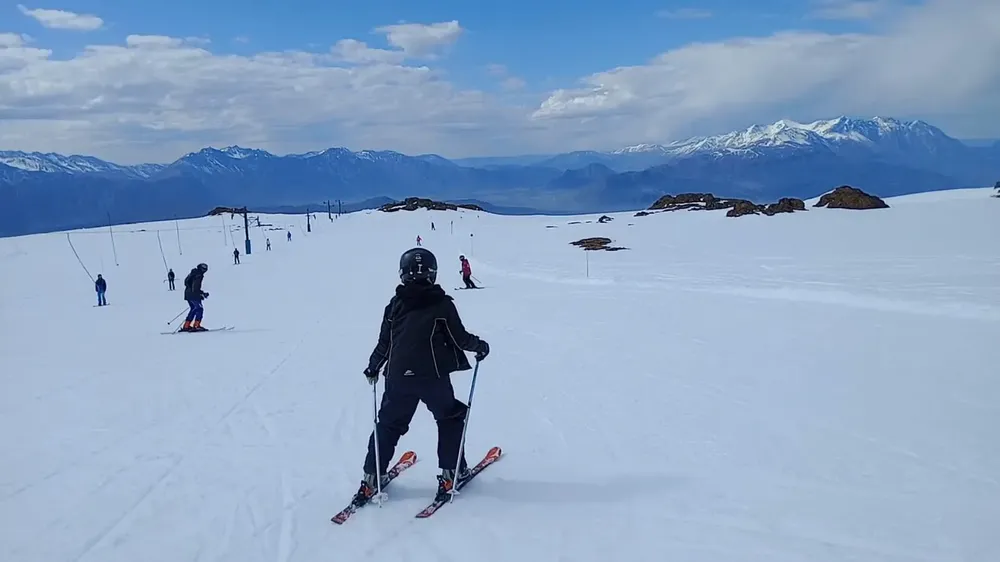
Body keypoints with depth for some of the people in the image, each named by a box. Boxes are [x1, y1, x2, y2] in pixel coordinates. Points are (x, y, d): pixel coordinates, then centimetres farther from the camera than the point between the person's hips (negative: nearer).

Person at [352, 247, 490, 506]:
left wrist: (373, 368, 24)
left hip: (398, 378, 3)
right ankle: (450, 472, 17)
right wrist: (480, 346, 16)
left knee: (388, 425, 17)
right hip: (433, 377, -3)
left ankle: (371, 479, 16)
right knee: (450, 419, 19)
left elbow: (384, 343, 8)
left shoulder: (395, 305, 3)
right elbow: (460, 338, -3)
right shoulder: (442, 304, -6)